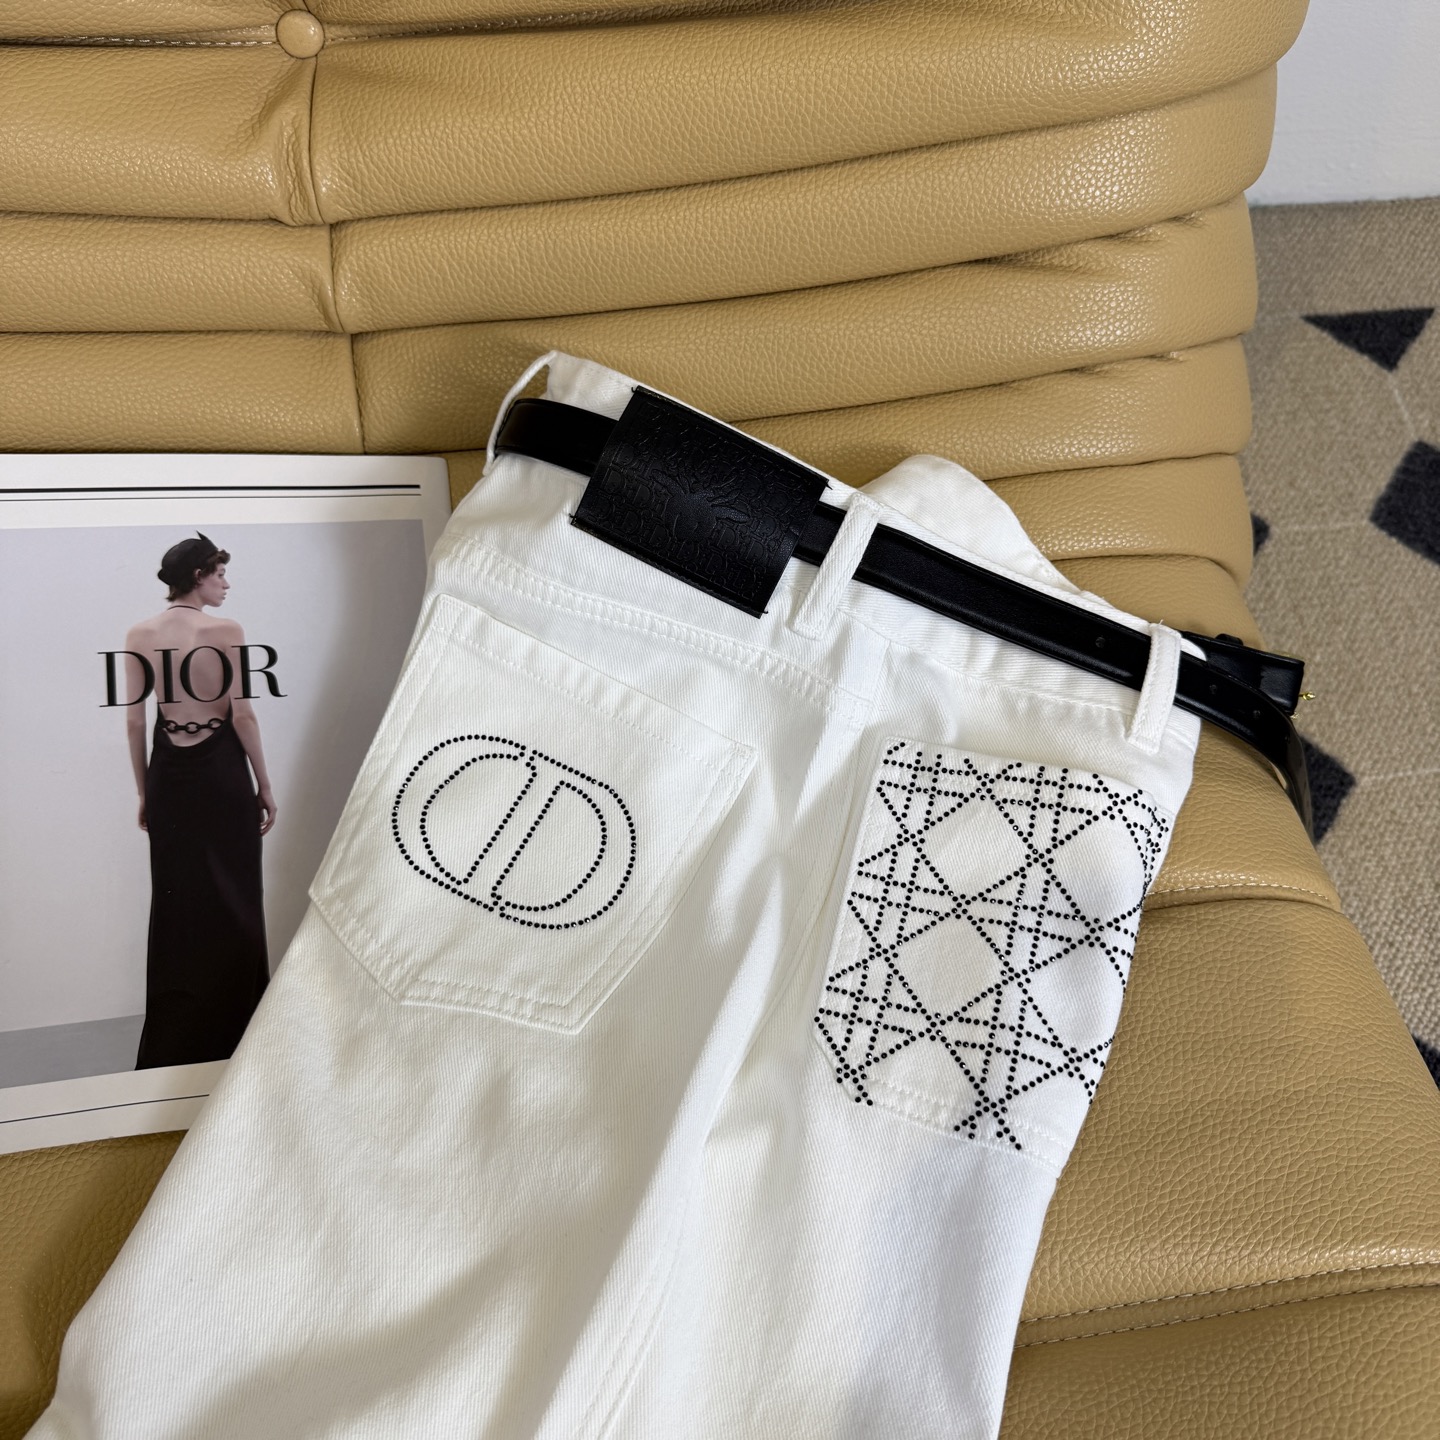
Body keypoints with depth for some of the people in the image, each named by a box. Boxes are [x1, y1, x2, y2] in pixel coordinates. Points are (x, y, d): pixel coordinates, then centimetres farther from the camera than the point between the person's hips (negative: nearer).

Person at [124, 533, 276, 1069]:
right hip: (221, 769, -4)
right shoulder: (226, 631, -9)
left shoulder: (139, 635, 3)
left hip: (169, 771, 4)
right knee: (231, 898, 6)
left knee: (175, 901, 10)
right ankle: (231, 1023, 14)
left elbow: (134, 719, 4)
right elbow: (241, 712, -10)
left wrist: (143, 791, 13)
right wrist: (265, 785, -2)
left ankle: (169, 1048, 17)